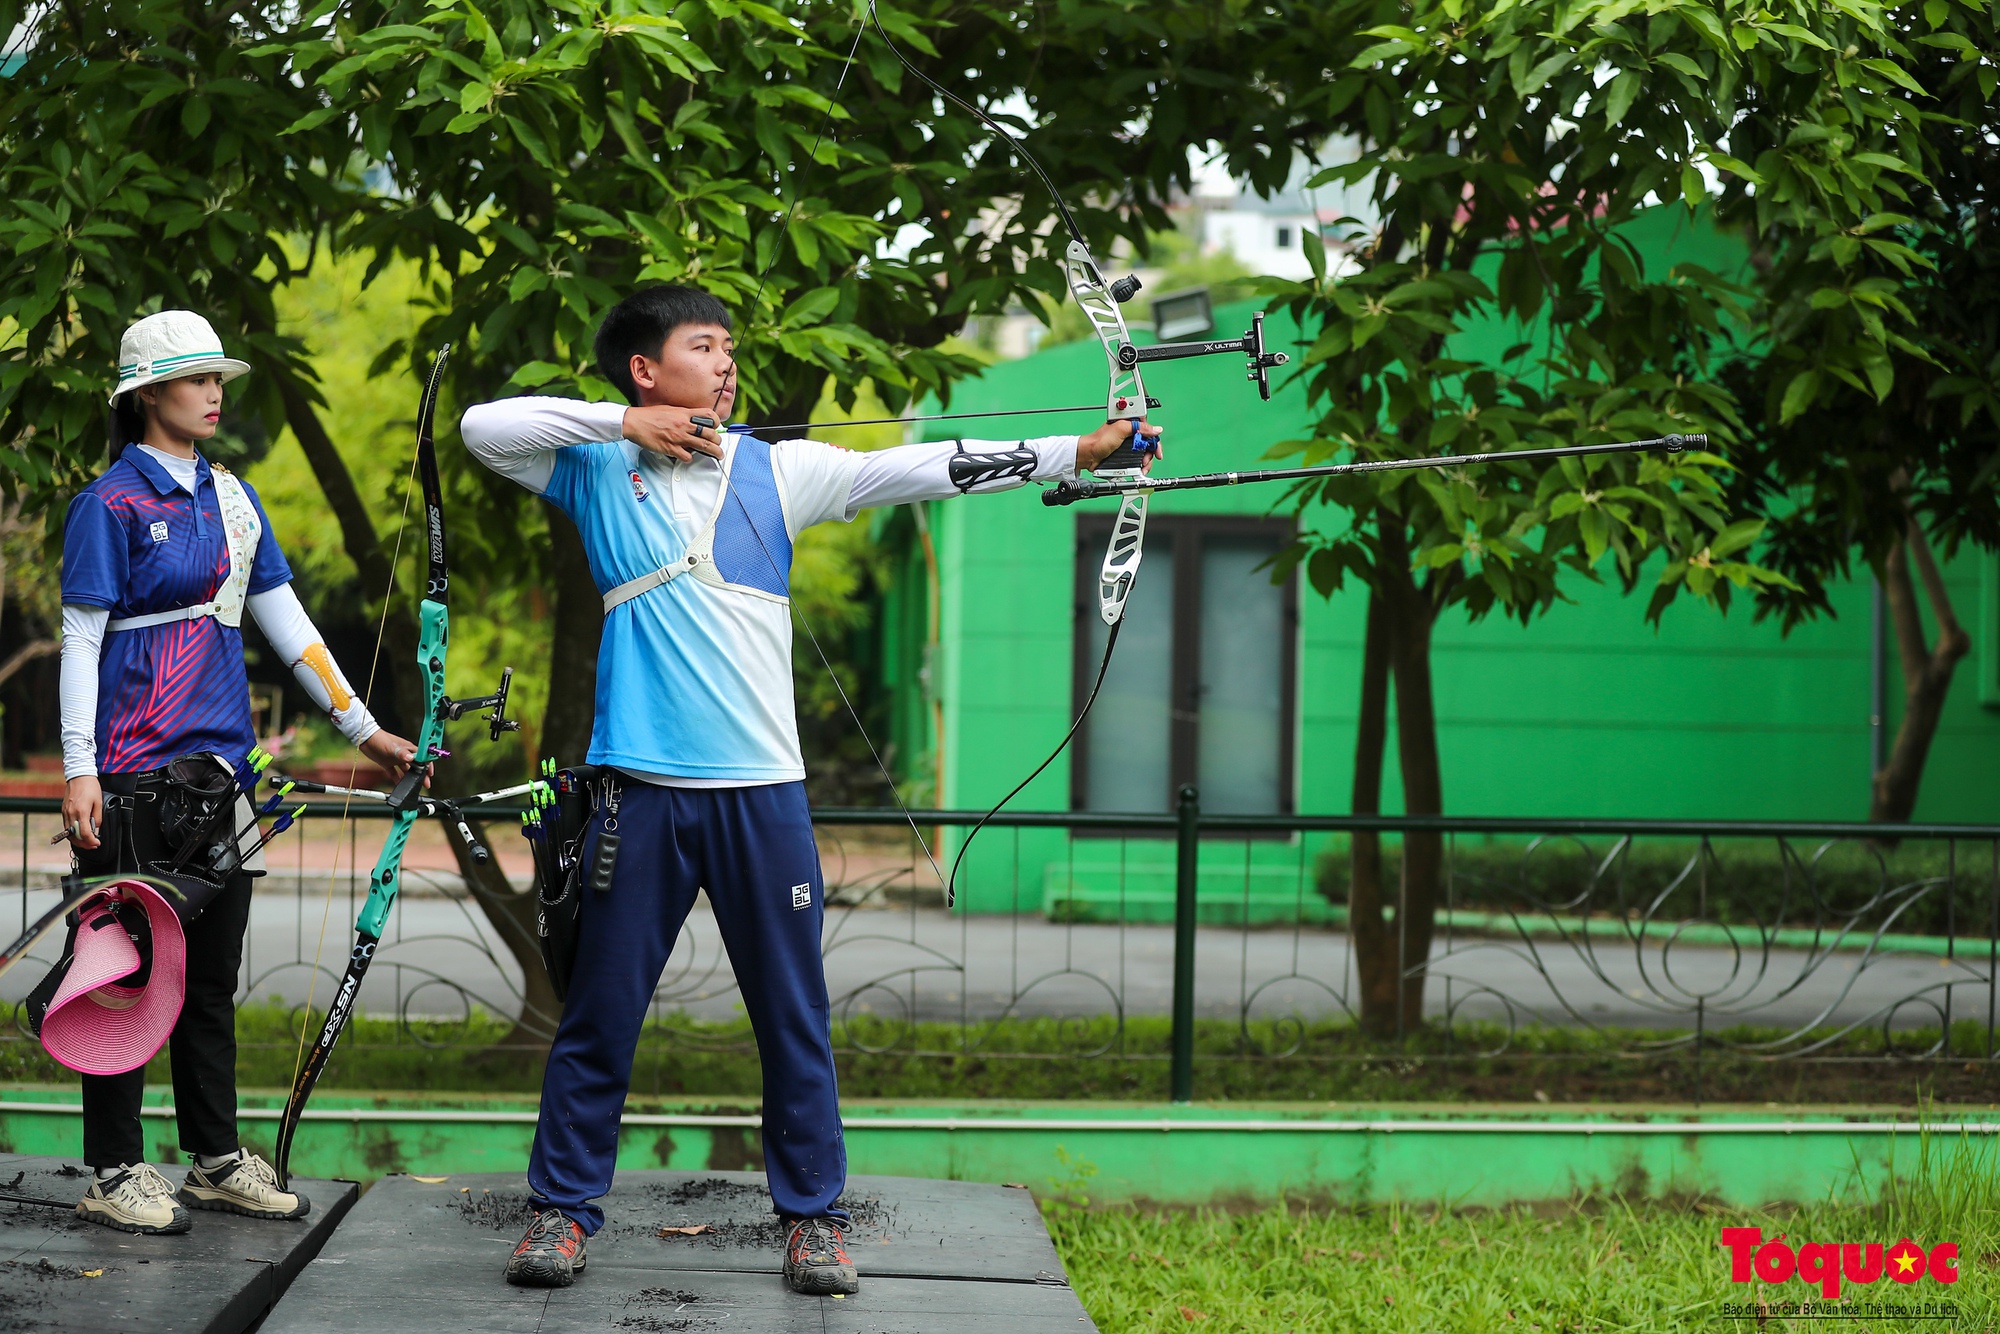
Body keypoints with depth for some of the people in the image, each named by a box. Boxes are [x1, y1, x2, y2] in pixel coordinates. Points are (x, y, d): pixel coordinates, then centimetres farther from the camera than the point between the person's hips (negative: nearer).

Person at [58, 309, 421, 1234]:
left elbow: (285, 618, 14)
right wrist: (78, 770, -15)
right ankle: (114, 1174, 5)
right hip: (136, 773, -6)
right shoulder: (111, 504, -7)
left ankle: (217, 1158, 20)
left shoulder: (231, 498, 12)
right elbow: (80, 639, -9)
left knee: (212, 971, 12)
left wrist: (362, 725, 11)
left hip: (217, 766, 7)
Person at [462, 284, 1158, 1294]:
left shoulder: (775, 470, 7)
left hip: (763, 790, 1)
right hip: (642, 787, -1)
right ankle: (562, 1208, 16)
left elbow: (919, 469, 1)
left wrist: (1076, 451, -7)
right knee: (602, 1008, 5)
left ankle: (812, 1215, 17)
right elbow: (482, 428, -4)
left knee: (794, 1014, 6)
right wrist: (624, 424, -9)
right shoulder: (596, 469, 5)